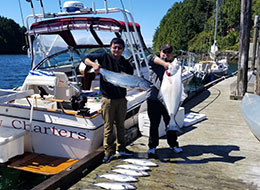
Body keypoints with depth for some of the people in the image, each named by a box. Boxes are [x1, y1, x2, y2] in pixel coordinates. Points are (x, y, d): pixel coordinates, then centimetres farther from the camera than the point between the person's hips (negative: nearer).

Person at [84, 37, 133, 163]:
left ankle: (120, 148, 31)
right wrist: (94, 64, -20)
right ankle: (108, 152, 14)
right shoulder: (104, 57, -2)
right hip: (108, 99, -3)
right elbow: (86, 59, 0)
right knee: (108, 126, 3)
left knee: (121, 125, 15)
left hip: (121, 98, 4)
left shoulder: (126, 63, 6)